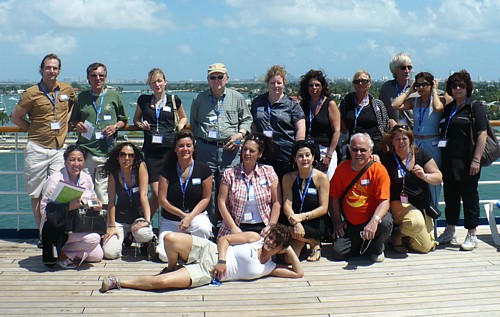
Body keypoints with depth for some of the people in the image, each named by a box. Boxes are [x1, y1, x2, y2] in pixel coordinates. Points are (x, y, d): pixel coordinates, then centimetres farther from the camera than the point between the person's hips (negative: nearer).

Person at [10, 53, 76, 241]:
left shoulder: (67, 89, 5)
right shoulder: (32, 93, -3)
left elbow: (74, 104, 27)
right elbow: (15, 117, 5)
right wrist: (33, 129, 1)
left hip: (59, 149, 1)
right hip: (37, 149, -1)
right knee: (36, 194, 5)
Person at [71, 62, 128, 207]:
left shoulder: (114, 96, 6)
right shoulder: (81, 97, 10)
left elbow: (124, 119, 15)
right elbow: (74, 120, 21)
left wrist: (115, 127, -5)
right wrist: (78, 125, -1)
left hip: (106, 151, -1)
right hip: (84, 150, 2)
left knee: (103, 192, -1)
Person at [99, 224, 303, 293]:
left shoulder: (269, 268, 4)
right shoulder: (255, 238, 4)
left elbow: (298, 273, 2)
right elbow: (224, 239, 4)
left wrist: (291, 252, -4)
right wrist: (222, 260, -13)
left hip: (208, 274, -1)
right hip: (209, 251, 1)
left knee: (161, 282, -24)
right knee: (171, 238, -28)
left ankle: (119, 283, -3)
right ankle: (172, 267, 7)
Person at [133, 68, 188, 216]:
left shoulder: (174, 100, 9)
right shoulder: (143, 100, 11)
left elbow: (183, 117, 25)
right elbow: (136, 119, 24)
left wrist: (180, 125, 4)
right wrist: (141, 125, 3)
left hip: (170, 148, 1)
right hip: (151, 150, 0)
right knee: (157, 191, -8)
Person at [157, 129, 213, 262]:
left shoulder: (203, 169, -5)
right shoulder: (168, 169, -4)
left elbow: (206, 198, -3)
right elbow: (162, 200, -4)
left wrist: (190, 217, -14)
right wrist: (182, 214, -11)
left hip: (196, 215, -1)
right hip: (170, 220, 1)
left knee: (203, 228, -37)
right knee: (165, 256, -17)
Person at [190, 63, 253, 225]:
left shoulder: (237, 98, 10)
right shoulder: (199, 99, 11)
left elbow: (247, 119, 14)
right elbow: (193, 123, 19)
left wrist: (240, 134, -3)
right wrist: (199, 140, 8)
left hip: (229, 149, 0)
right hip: (205, 149, 1)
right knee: (208, 189, 1)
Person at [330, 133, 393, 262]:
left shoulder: (378, 169, -13)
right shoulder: (342, 168, -1)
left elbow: (384, 201, -21)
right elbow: (334, 198, 6)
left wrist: (374, 221, -38)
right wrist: (337, 222, -2)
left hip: (373, 218, -2)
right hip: (350, 224, 3)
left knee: (385, 223, -35)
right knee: (338, 252, -15)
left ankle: (377, 248, 0)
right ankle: (363, 244, 17)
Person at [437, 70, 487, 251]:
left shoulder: (475, 108, -4)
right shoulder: (448, 109, 15)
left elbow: (482, 134, -11)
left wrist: (476, 160, -19)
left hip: (467, 163, -6)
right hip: (449, 162, 6)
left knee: (469, 197, 1)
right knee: (450, 197, 13)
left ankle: (472, 236, 10)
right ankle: (450, 232, 24)